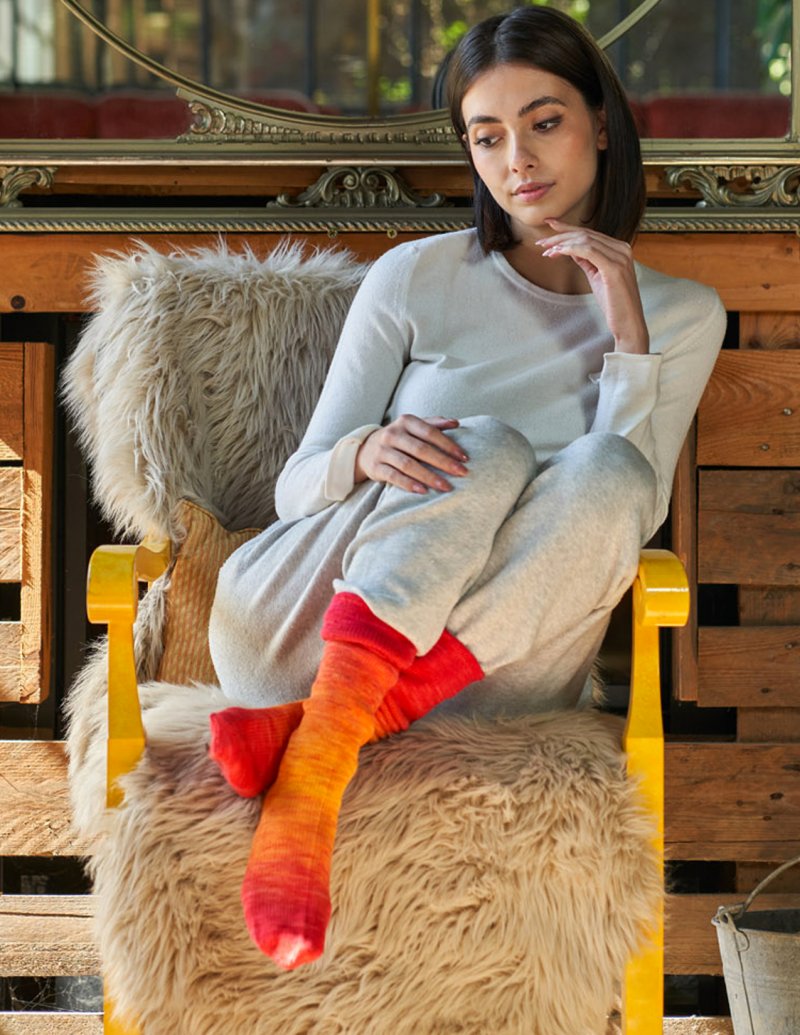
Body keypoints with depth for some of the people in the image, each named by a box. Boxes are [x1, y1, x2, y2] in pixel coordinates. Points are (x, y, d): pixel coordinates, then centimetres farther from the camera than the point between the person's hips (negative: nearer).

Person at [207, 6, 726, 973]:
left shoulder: (682, 315, 9)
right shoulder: (415, 279, 5)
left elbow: (635, 508, -3)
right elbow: (296, 486, 5)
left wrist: (625, 324, -11)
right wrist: (366, 455, -19)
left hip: (485, 661, 1)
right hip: (307, 619, -1)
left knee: (604, 478, -29)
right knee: (485, 448, -30)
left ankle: (310, 727, -41)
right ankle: (312, 777, -50)